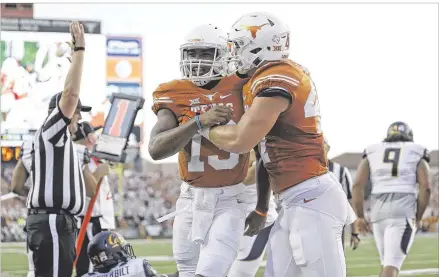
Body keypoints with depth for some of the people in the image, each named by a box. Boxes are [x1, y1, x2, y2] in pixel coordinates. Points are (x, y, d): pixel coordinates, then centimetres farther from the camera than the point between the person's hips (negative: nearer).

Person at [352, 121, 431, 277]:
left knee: (387, 262, 19)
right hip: (404, 213, -3)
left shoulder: (372, 153, 17)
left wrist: (360, 216, 8)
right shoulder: (417, 155, 13)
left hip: (378, 212, 3)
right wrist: (418, 217, 8)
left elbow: (357, 185, 4)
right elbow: (425, 188, -1)